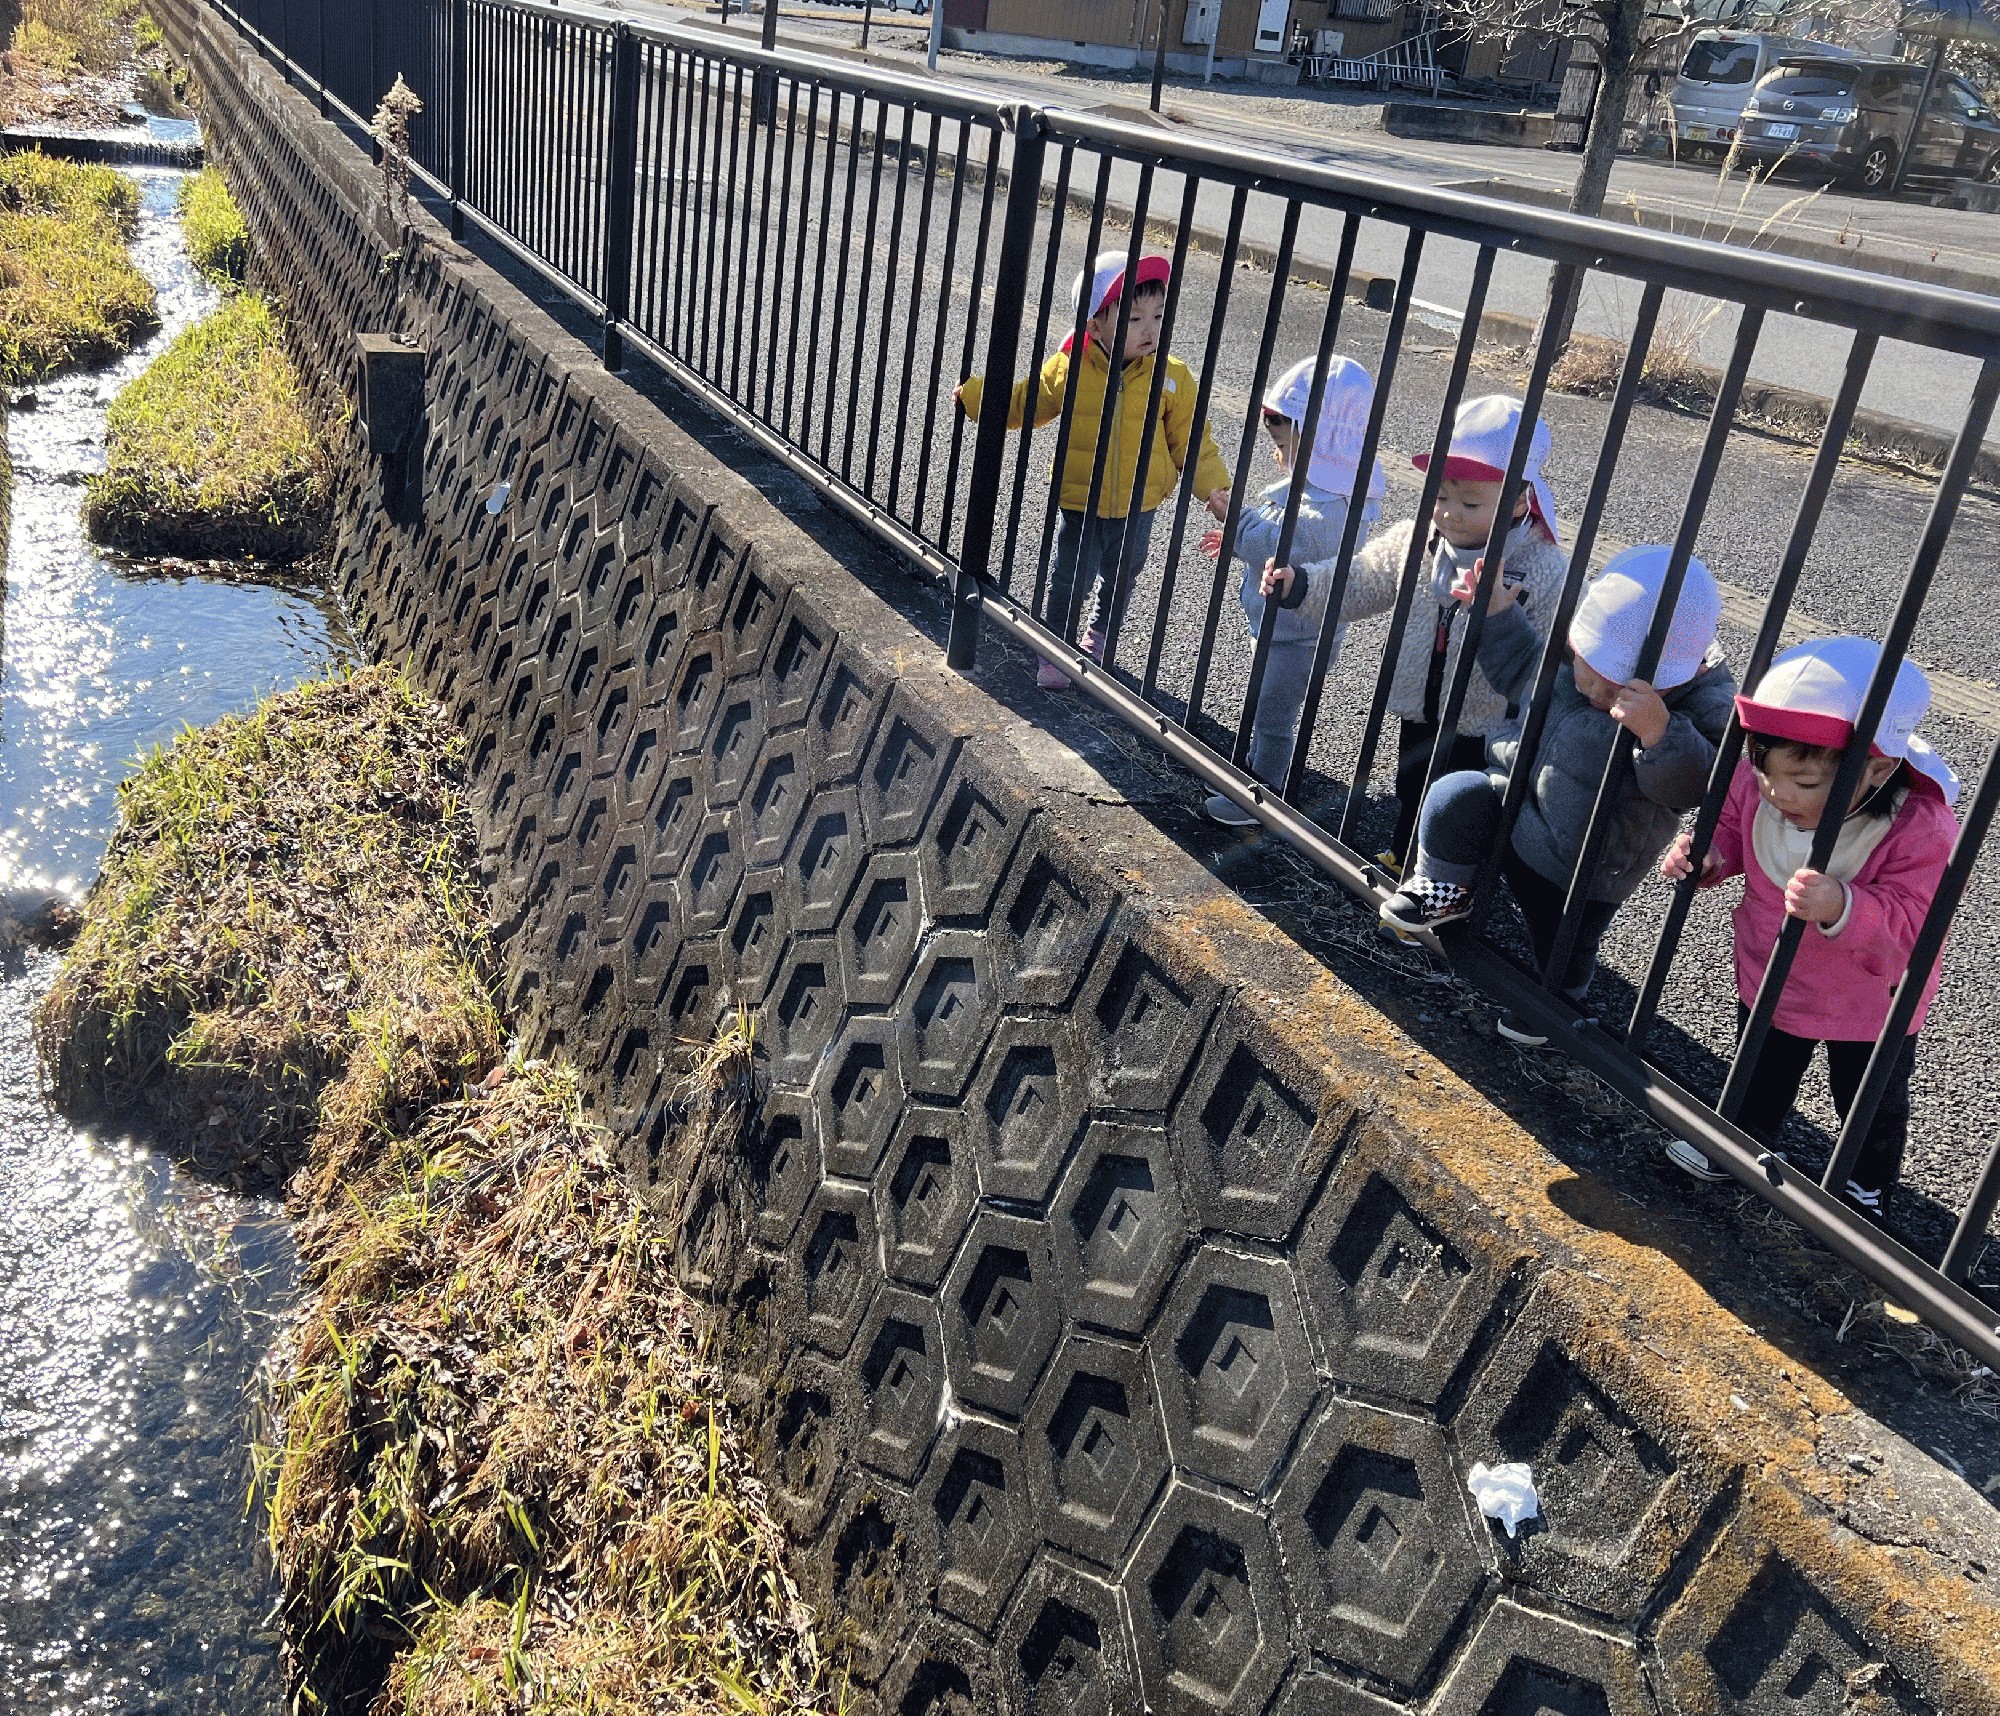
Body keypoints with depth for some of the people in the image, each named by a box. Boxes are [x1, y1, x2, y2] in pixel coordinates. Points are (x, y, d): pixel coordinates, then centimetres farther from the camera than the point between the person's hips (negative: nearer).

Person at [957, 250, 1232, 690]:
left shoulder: (1172, 377, -10)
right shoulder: (1069, 369, -12)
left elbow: (1190, 436, -3)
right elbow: (1022, 402, 4)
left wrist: (1213, 486, -11)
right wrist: (972, 394, -1)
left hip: (1137, 508, 2)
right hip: (1079, 504, -2)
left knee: (1120, 578, 21)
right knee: (1070, 579, 1)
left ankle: (1099, 633, 50)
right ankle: (1055, 650, 22)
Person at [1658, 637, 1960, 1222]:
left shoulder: (1921, 829, -37)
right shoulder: (1757, 782, -26)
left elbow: (1906, 931, -38)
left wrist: (1839, 906, -56)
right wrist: (1710, 855, -25)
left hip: (1868, 1004, -3)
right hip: (1769, 976, 3)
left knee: (1871, 1101, 25)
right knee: (1761, 1070, 31)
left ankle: (1867, 1186, 52)